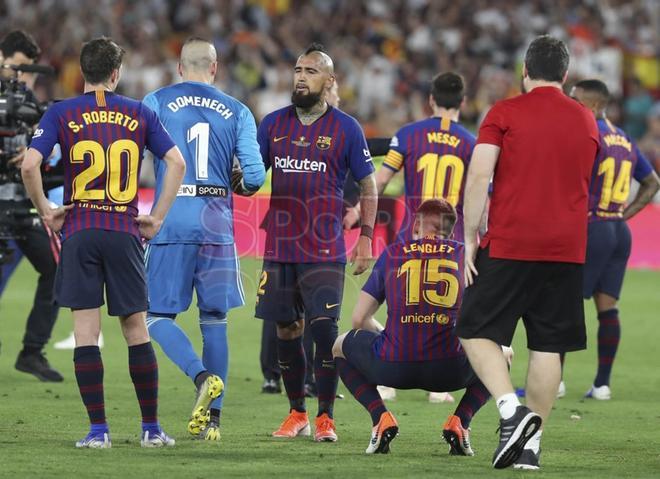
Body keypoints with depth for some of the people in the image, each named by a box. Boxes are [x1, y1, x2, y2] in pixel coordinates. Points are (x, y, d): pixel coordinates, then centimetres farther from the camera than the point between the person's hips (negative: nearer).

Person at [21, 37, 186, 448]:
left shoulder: (61, 114, 1)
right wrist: (158, 217, 5)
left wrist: (46, 211, 1)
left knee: (86, 334, 0)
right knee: (137, 331, 8)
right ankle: (152, 428, 9)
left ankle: (98, 429, -3)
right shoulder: (138, 114, 6)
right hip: (125, 231, 1)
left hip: (79, 231, -1)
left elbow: (30, 165, -11)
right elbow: (176, 162, 1)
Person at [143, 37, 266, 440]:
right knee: (215, 318, 10)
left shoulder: (157, 103, 3)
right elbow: (254, 177, 1)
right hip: (217, 222, 2)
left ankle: (203, 377, -21)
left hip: (172, 221, -2)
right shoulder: (237, 112, 7)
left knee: (158, 316, 4)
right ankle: (213, 418, 8)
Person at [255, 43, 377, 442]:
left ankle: (326, 417, -2)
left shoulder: (345, 129, 0)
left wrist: (366, 238, -1)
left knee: (324, 329, -11)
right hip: (280, 246, 4)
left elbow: (368, 186, 6)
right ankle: (297, 414, 19)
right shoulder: (273, 124, 8)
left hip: (325, 251, -4)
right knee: (286, 330, 7)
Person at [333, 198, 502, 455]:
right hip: (449, 371, 0)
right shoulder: (464, 255, 13)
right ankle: (459, 421, 8)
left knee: (341, 346, 32)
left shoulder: (393, 253, 13)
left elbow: (359, 319, 14)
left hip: (393, 367, 0)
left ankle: (380, 417, 9)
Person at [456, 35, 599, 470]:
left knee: (477, 332, 5)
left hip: (508, 246, -4)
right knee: (548, 348, 6)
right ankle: (531, 442, 4)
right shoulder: (586, 120, 11)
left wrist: (470, 239, -5)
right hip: (567, 250, 4)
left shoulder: (504, 113, -2)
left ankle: (511, 410, -15)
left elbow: (479, 177, -9)